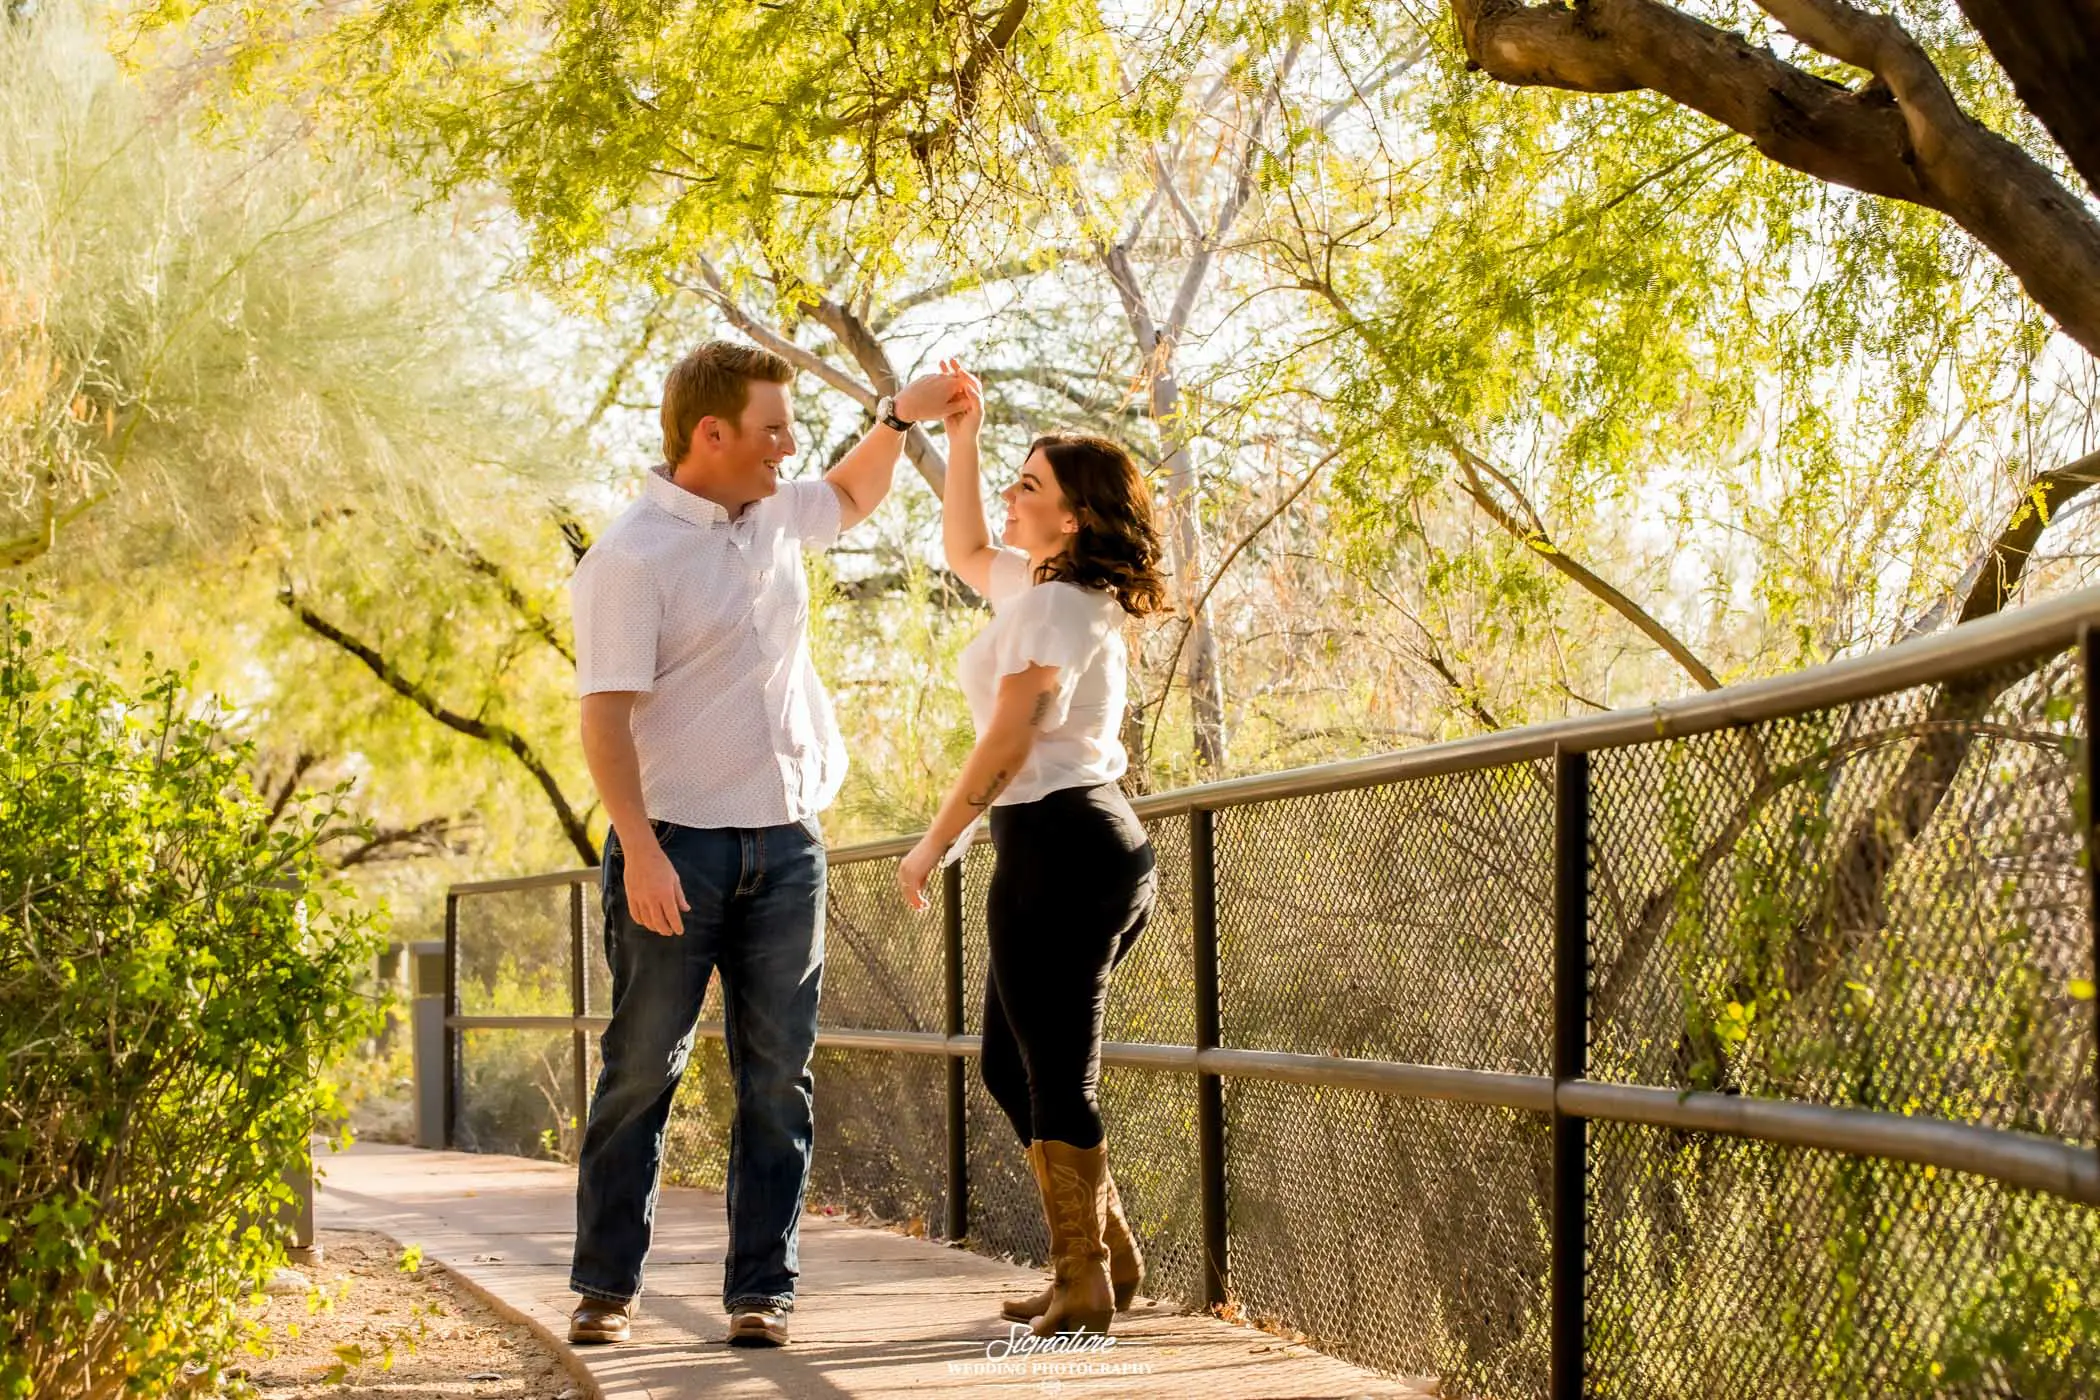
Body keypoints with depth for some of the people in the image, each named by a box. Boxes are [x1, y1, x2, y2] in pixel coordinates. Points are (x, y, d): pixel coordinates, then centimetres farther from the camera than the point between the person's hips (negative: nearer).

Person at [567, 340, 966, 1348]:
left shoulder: (774, 517, 11)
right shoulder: (631, 557, -11)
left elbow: (854, 497, 35)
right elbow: (605, 715, -16)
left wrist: (900, 417, 18)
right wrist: (640, 850, -24)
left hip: (786, 844, 6)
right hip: (679, 847, -6)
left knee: (778, 1078, 4)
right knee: (642, 1070, 0)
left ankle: (761, 1287, 9)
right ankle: (605, 1286, 9)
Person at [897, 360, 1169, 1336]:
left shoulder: (1051, 604, -13)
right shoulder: (1059, 586, 17)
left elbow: (1006, 742, -16)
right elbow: (963, 551, 34)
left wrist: (935, 844, -9)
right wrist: (962, 438, 26)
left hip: (1057, 842, -10)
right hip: (1102, 844, 10)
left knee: (1056, 1075, -6)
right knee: (1012, 1066, 16)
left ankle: (1085, 1288, -1)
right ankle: (1108, 1257, 19)